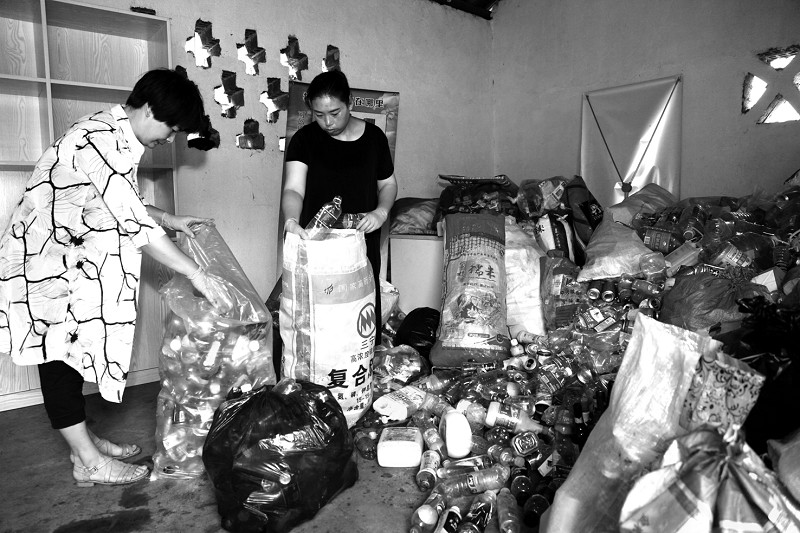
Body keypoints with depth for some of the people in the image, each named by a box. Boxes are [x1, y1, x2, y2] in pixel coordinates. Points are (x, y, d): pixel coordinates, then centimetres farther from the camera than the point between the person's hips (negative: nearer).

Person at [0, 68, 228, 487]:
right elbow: (135, 224, -30)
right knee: (58, 356, -1)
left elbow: (123, 205, 17)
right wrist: (195, 272, -28)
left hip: (69, 261, 10)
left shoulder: (118, 136, 7)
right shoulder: (100, 141, -25)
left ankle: (83, 440, 27)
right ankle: (88, 462, 9)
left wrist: (169, 220, 7)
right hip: (42, 261, -10)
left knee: (69, 353, 15)